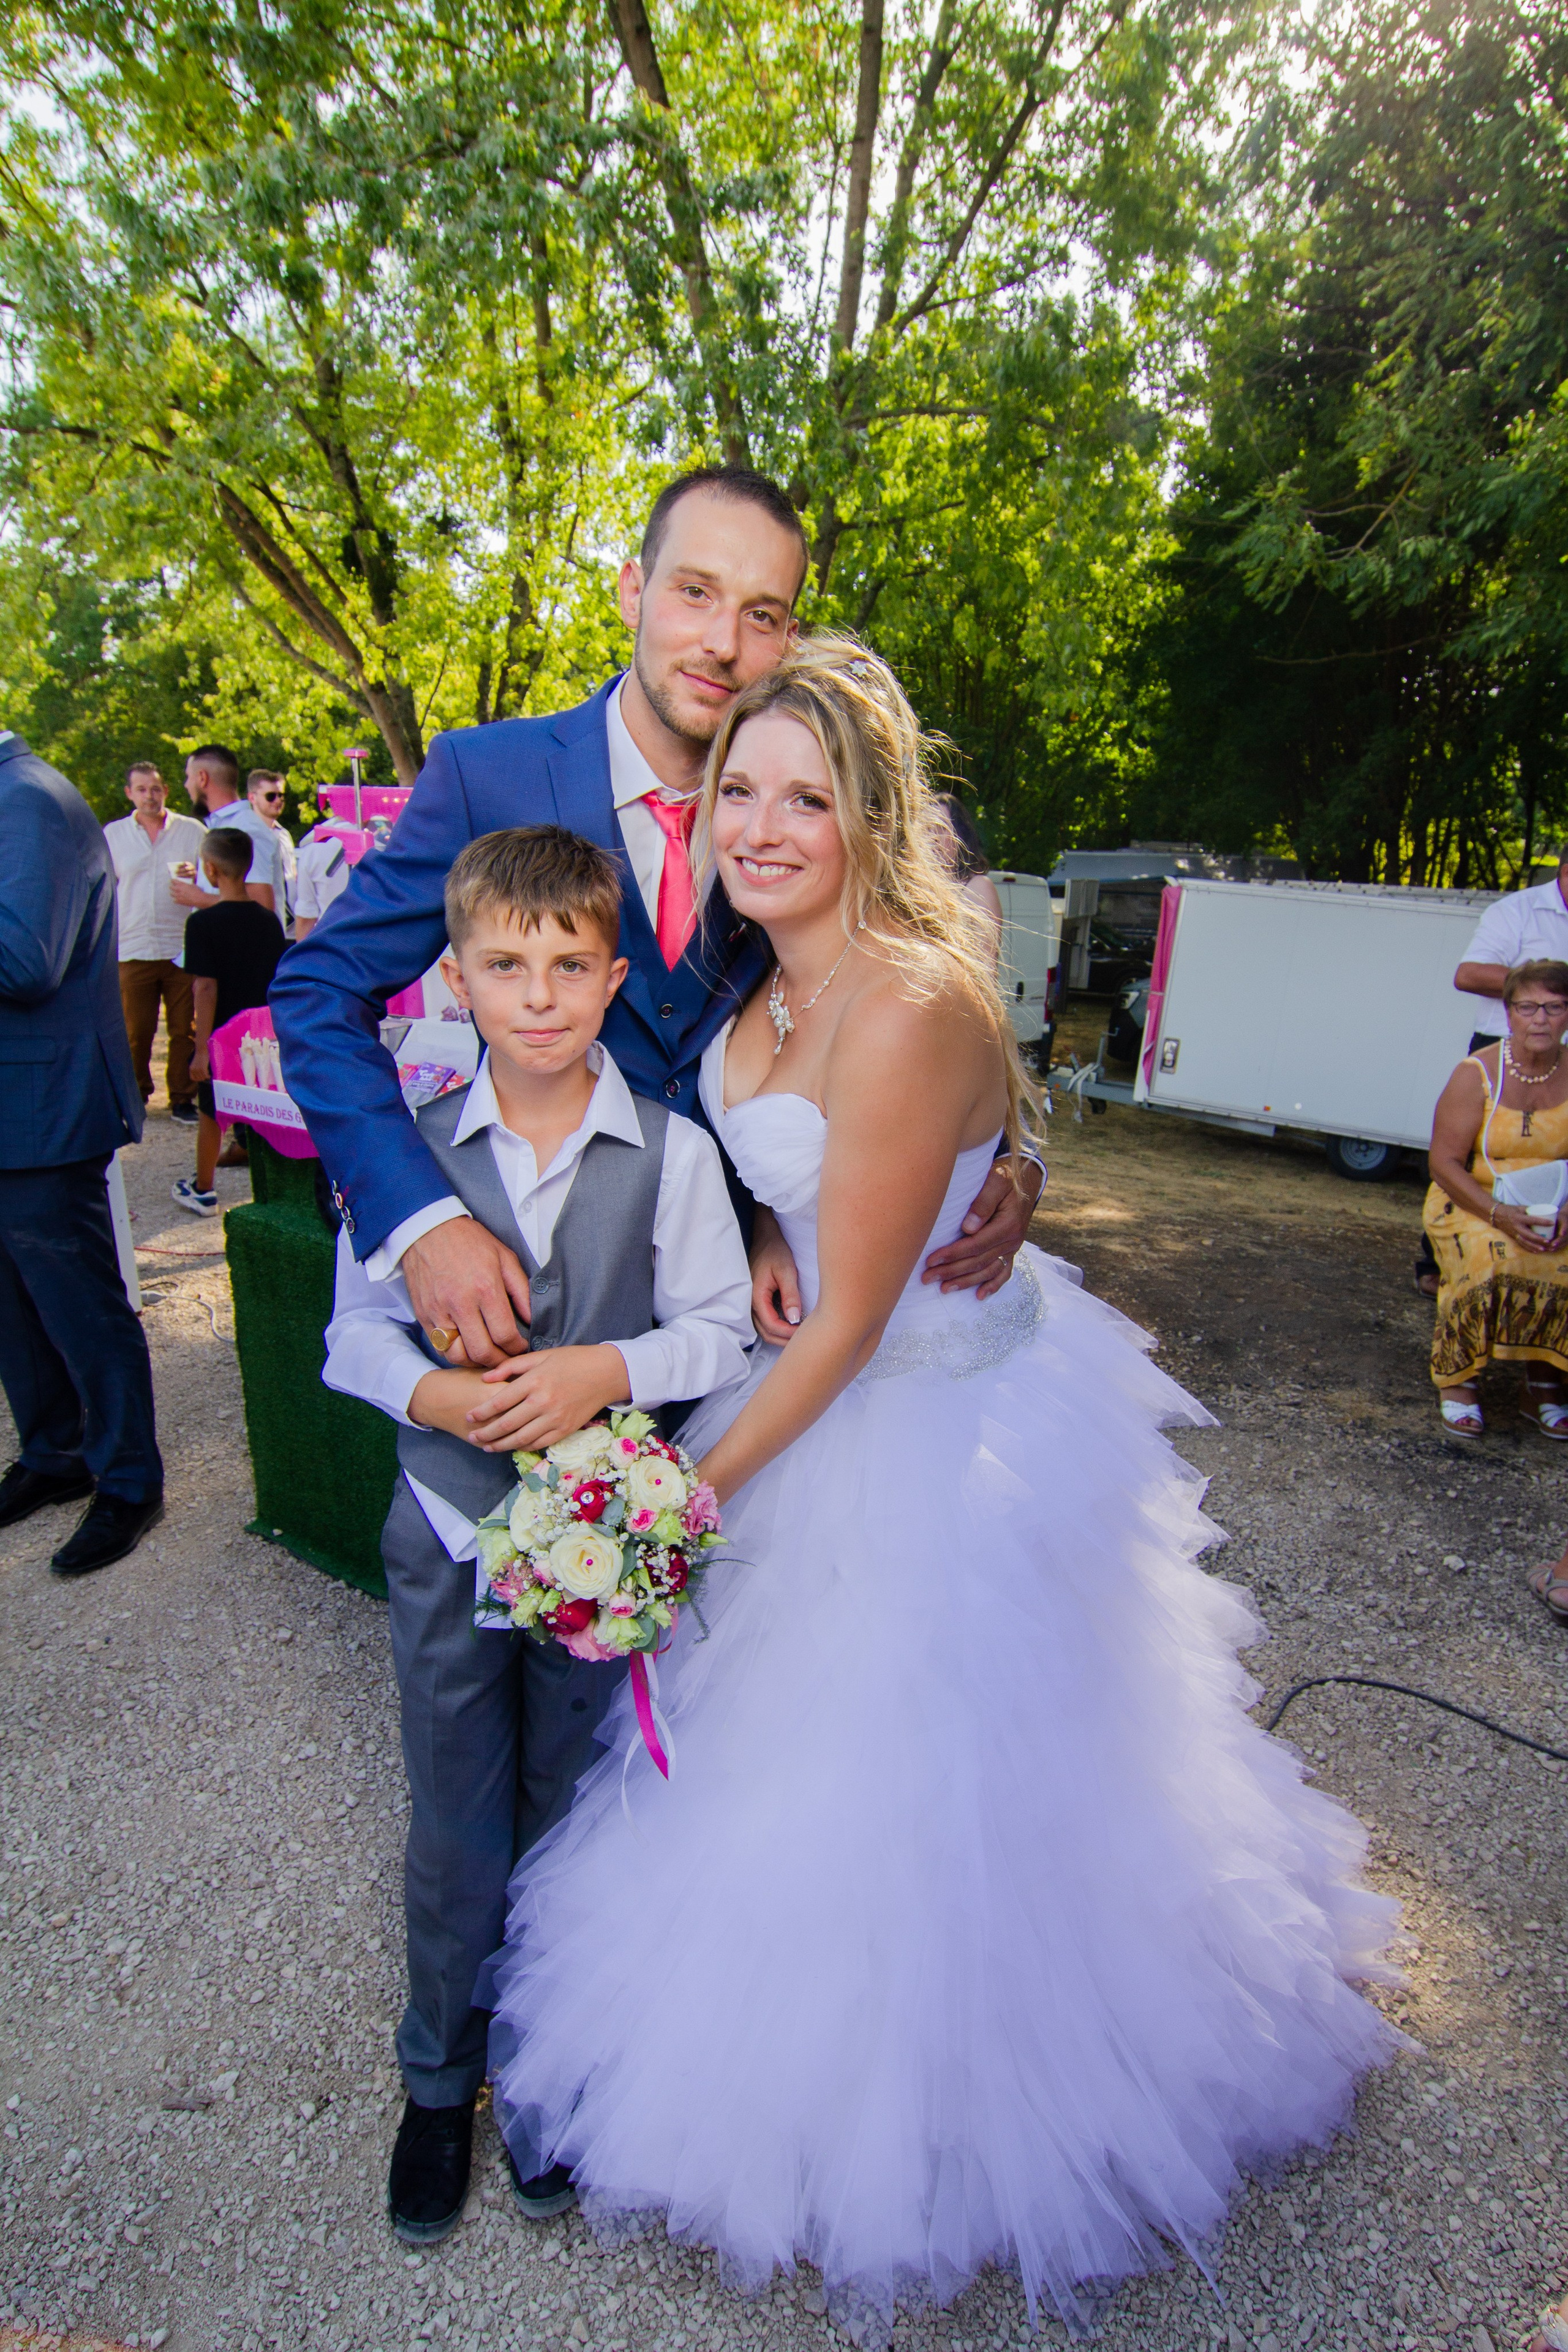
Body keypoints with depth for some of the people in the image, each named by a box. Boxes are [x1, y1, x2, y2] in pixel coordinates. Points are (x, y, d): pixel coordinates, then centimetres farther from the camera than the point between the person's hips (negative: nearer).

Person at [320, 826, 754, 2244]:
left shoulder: (672, 1152, -11)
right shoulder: (410, 1149, -7)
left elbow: (725, 1334, -7)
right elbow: (356, 1329, -1)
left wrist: (612, 1368, -23)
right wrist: (427, 1390, -20)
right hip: (450, 1535, 1)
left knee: (575, 1817, 19)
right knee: (455, 1823, 17)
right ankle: (441, 2077, 46)